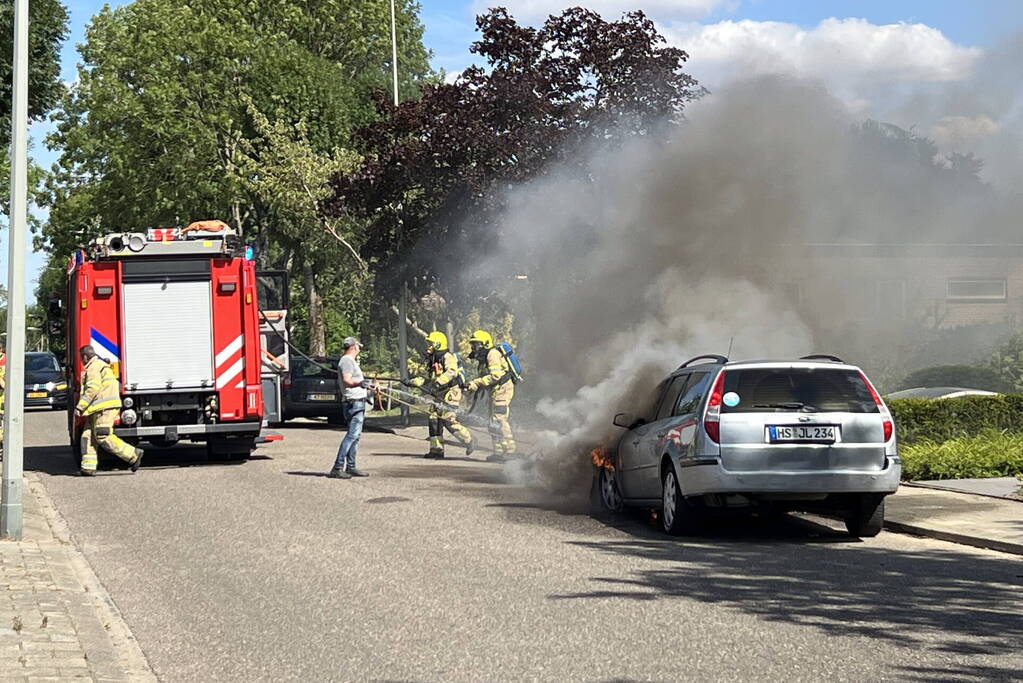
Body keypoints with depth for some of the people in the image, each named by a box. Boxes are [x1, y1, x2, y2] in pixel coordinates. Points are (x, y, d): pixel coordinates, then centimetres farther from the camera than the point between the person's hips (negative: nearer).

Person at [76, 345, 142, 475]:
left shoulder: (93, 368, -8)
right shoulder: (102, 365, 24)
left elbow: (92, 389, -18)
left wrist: (80, 406, -16)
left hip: (105, 408, -11)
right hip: (100, 408, 11)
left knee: (103, 437, -14)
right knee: (88, 436, 7)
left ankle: (133, 454, -11)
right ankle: (88, 467, 4)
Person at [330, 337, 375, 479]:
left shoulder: (351, 361, 23)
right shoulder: (347, 361, -11)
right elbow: (347, 381, -24)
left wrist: (369, 386, 42)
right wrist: (360, 383, -41)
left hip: (358, 403, 11)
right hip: (353, 403, -11)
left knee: (355, 435, 14)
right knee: (352, 435, -17)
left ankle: (351, 467, 18)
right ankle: (337, 468, -21)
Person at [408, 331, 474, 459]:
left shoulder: (447, 357, -11)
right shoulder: (432, 360, 18)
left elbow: (452, 372, -29)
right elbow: (427, 378, 22)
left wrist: (438, 382, -38)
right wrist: (414, 382, 5)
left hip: (451, 392, -9)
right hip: (439, 394, 9)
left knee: (449, 420, -15)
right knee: (434, 419, 1)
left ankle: (469, 440, 2)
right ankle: (436, 449, 3)